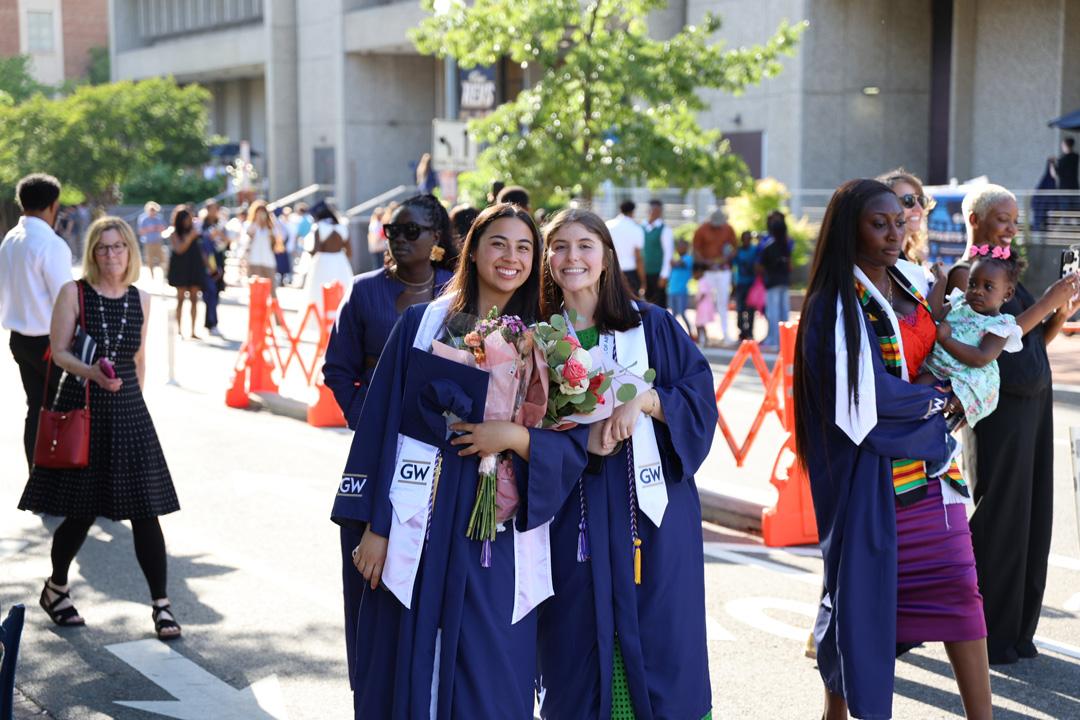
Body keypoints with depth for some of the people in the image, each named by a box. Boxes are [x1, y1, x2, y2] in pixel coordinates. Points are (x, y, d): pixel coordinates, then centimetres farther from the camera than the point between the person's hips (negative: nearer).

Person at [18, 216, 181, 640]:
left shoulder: (140, 299, 8)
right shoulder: (74, 294, -3)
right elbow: (58, 352, -7)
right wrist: (91, 372, -24)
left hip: (129, 412, 3)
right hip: (81, 410, -3)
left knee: (146, 511, -2)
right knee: (81, 513, 5)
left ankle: (161, 604, 5)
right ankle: (55, 588, 31)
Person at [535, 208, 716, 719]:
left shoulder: (652, 326, 4)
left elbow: (700, 398, -2)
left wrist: (644, 399, -17)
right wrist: (584, 437, -13)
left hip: (650, 509, -1)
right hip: (574, 515, 1)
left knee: (657, 641, 2)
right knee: (577, 647, 4)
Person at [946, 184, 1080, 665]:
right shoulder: (963, 274, -8)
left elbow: (1035, 338, 16)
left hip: (1034, 404, 8)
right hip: (998, 409, -8)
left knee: (1033, 516, 10)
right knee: (998, 519, -1)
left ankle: (1019, 628, 20)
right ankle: (989, 635, 10)